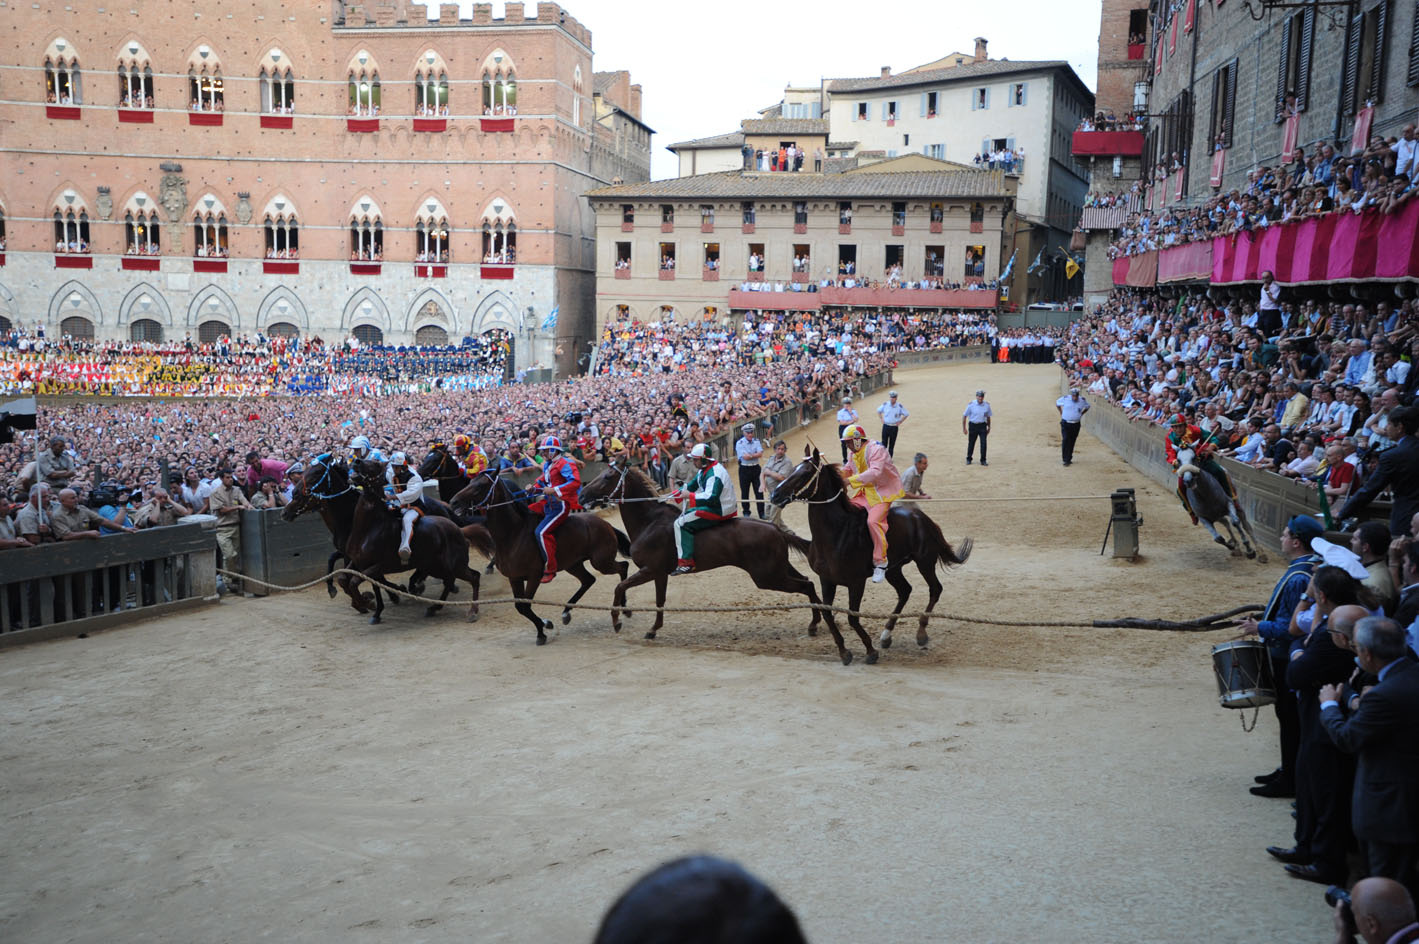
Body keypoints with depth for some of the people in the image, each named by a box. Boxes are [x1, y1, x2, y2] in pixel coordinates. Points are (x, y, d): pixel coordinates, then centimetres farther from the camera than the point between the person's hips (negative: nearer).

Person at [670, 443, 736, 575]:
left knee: (681, 523, -14)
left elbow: (711, 498, -31)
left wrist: (690, 496, -26)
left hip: (719, 511, -11)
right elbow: (691, 486, 20)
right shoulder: (703, 471, 11)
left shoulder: (714, 474, -22)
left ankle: (686, 562, -19)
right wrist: (673, 495, 8)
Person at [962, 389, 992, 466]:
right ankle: (968, 459, 24)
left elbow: (988, 417, 14)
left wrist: (989, 427, 16)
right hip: (973, 425, -2)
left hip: (982, 426, 2)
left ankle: (983, 460, 4)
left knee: (983, 443, -6)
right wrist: (964, 428, -5)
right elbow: (964, 416, -3)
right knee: (971, 443, 7)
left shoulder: (987, 405, 2)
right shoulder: (971, 405, -8)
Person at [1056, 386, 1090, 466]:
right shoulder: (1065, 399, -7)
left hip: (1076, 424, 2)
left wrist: (1081, 414, 10)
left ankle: (1068, 459, 15)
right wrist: (1061, 413, 9)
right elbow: (1057, 403, 12)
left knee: (1072, 442, 6)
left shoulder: (1082, 400, -2)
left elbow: (1087, 407, 19)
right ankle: (1065, 459, -7)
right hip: (1065, 423, -2)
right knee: (1065, 440, -11)